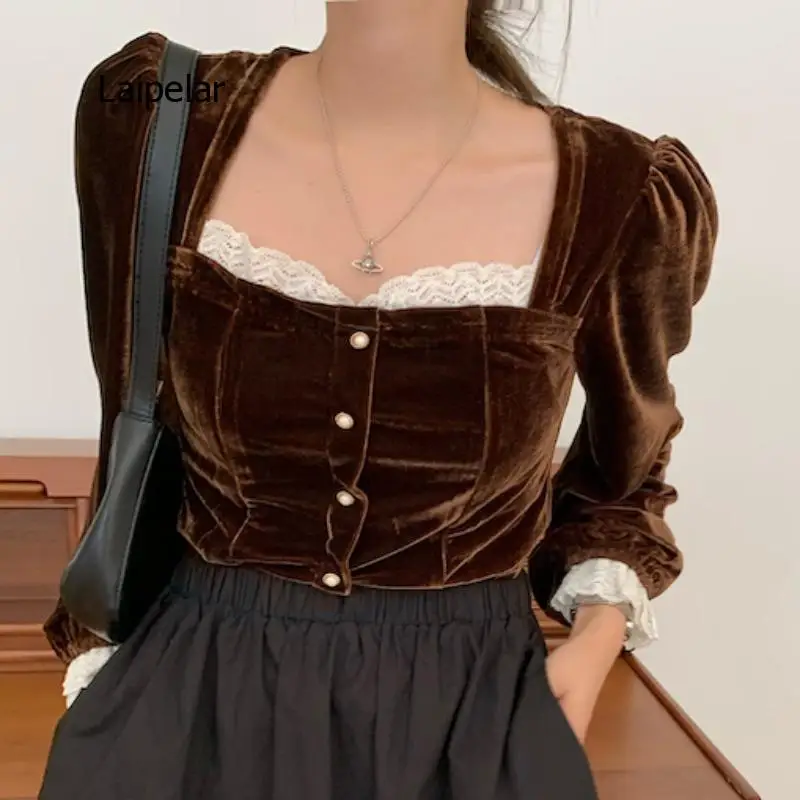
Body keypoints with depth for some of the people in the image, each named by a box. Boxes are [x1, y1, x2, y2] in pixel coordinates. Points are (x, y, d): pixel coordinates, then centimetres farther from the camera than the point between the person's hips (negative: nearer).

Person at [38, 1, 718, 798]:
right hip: (191, 694, 2)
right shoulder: (149, 119, -8)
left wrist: (600, 631, -6)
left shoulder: (623, 194, -12)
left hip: (470, 707, 0)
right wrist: (100, 664, 5)